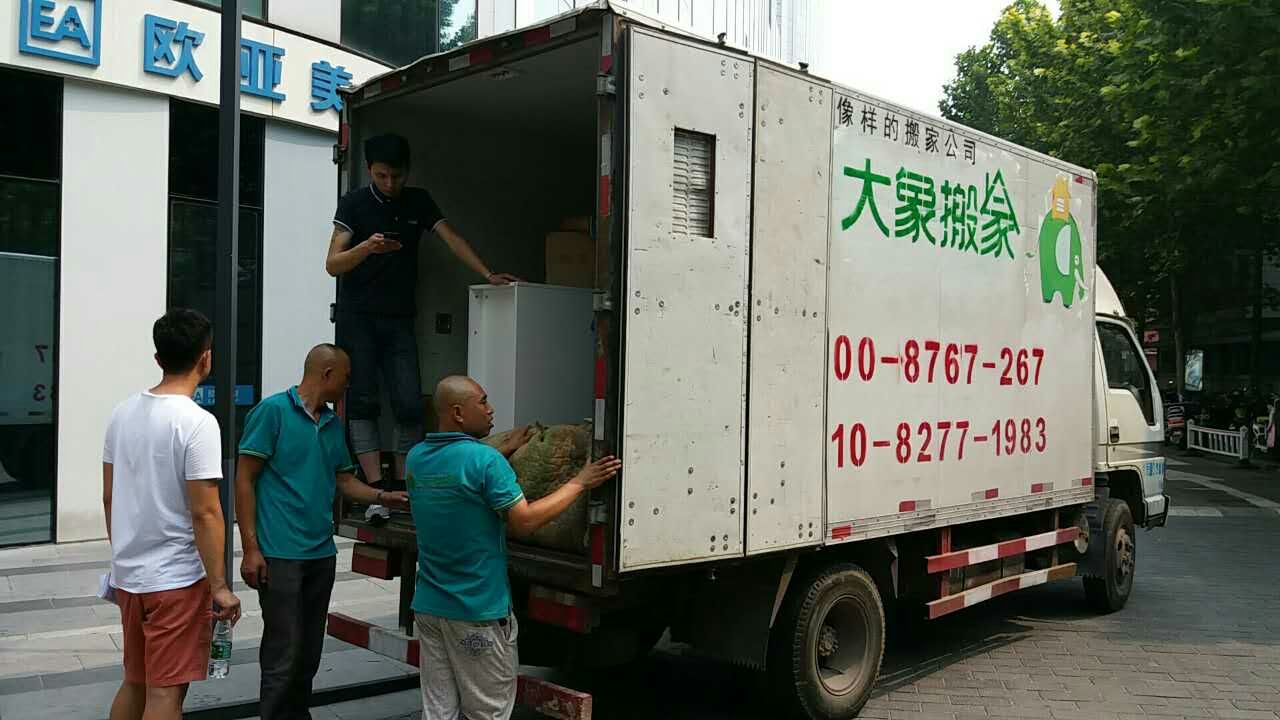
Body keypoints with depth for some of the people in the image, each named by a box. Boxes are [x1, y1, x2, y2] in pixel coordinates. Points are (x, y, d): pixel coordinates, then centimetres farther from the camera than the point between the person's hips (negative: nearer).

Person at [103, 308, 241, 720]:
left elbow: (109, 497, 12)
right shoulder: (197, 423, -19)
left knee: (134, 682, 21)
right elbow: (204, 513, -20)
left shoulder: (123, 413, 5)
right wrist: (220, 586, -14)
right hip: (175, 579, -8)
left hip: (128, 574, 8)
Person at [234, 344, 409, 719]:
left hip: (322, 554, 7)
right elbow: (244, 481, -9)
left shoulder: (334, 424, 13)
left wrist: (384, 496, 5)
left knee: (309, 653, 14)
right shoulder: (273, 411, -8)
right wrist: (251, 549, -13)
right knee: (283, 655, -5)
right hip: (281, 556, -7)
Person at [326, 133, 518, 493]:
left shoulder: (419, 202, 11)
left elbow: (451, 238, 2)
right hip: (357, 317, -2)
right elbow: (332, 265, -6)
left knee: (409, 405, -6)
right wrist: (366, 248, -25)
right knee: (363, 401, -6)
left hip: (399, 318, 3)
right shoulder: (354, 203, 0)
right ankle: (376, 489, -7)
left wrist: (488, 274, -12)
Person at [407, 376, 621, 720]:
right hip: (477, 609, -7)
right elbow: (524, 521, -18)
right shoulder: (485, 459, -18)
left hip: (428, 604, 7)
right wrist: (579, 483, -10)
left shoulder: (417, 458, 5)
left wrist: (506, 451, 27)